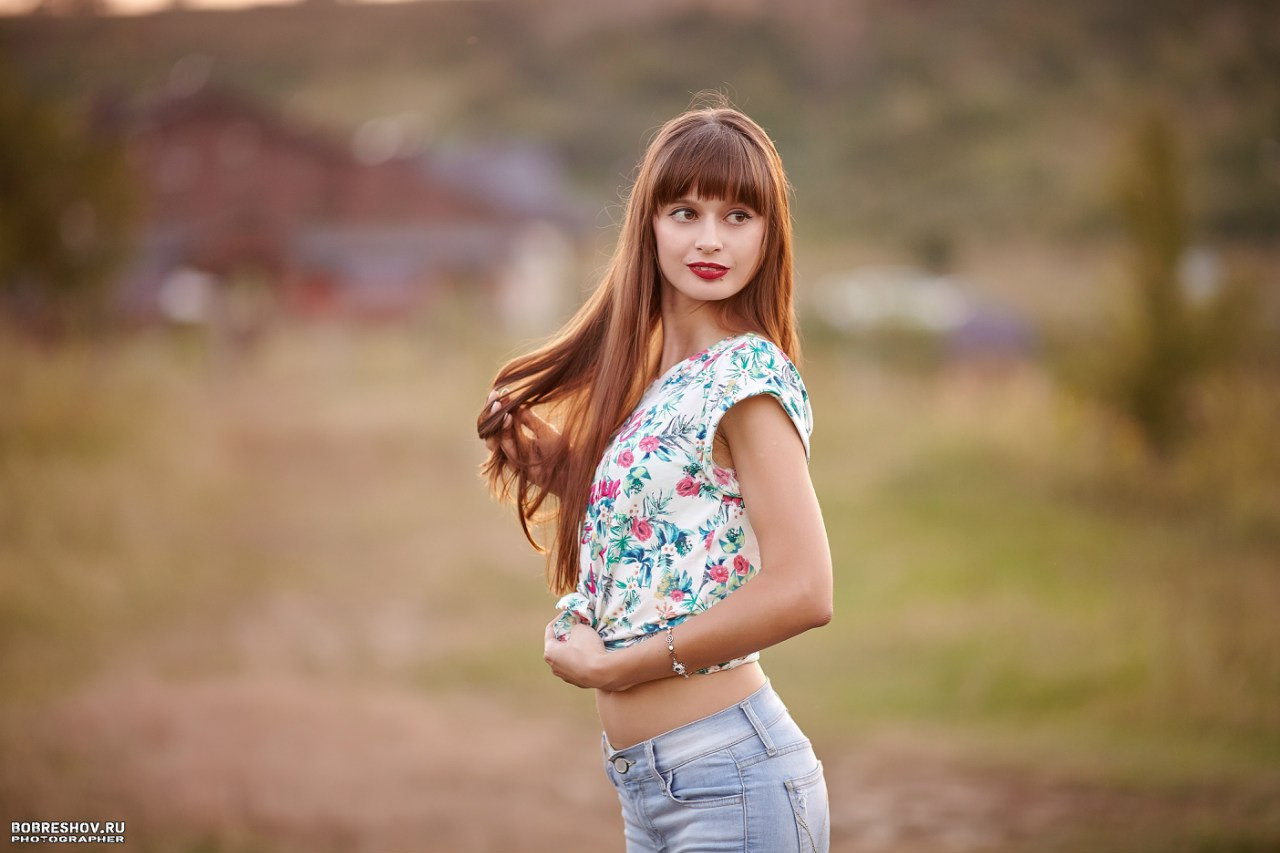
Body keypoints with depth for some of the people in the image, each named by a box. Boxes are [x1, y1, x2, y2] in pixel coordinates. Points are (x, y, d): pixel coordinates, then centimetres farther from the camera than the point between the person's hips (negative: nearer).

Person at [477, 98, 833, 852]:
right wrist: (552, 458, 7)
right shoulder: (654, 378, 11)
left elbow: (802, 591, -22)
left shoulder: (748, 373, -13)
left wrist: (611, 665, -14)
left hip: (733, 781, -8)